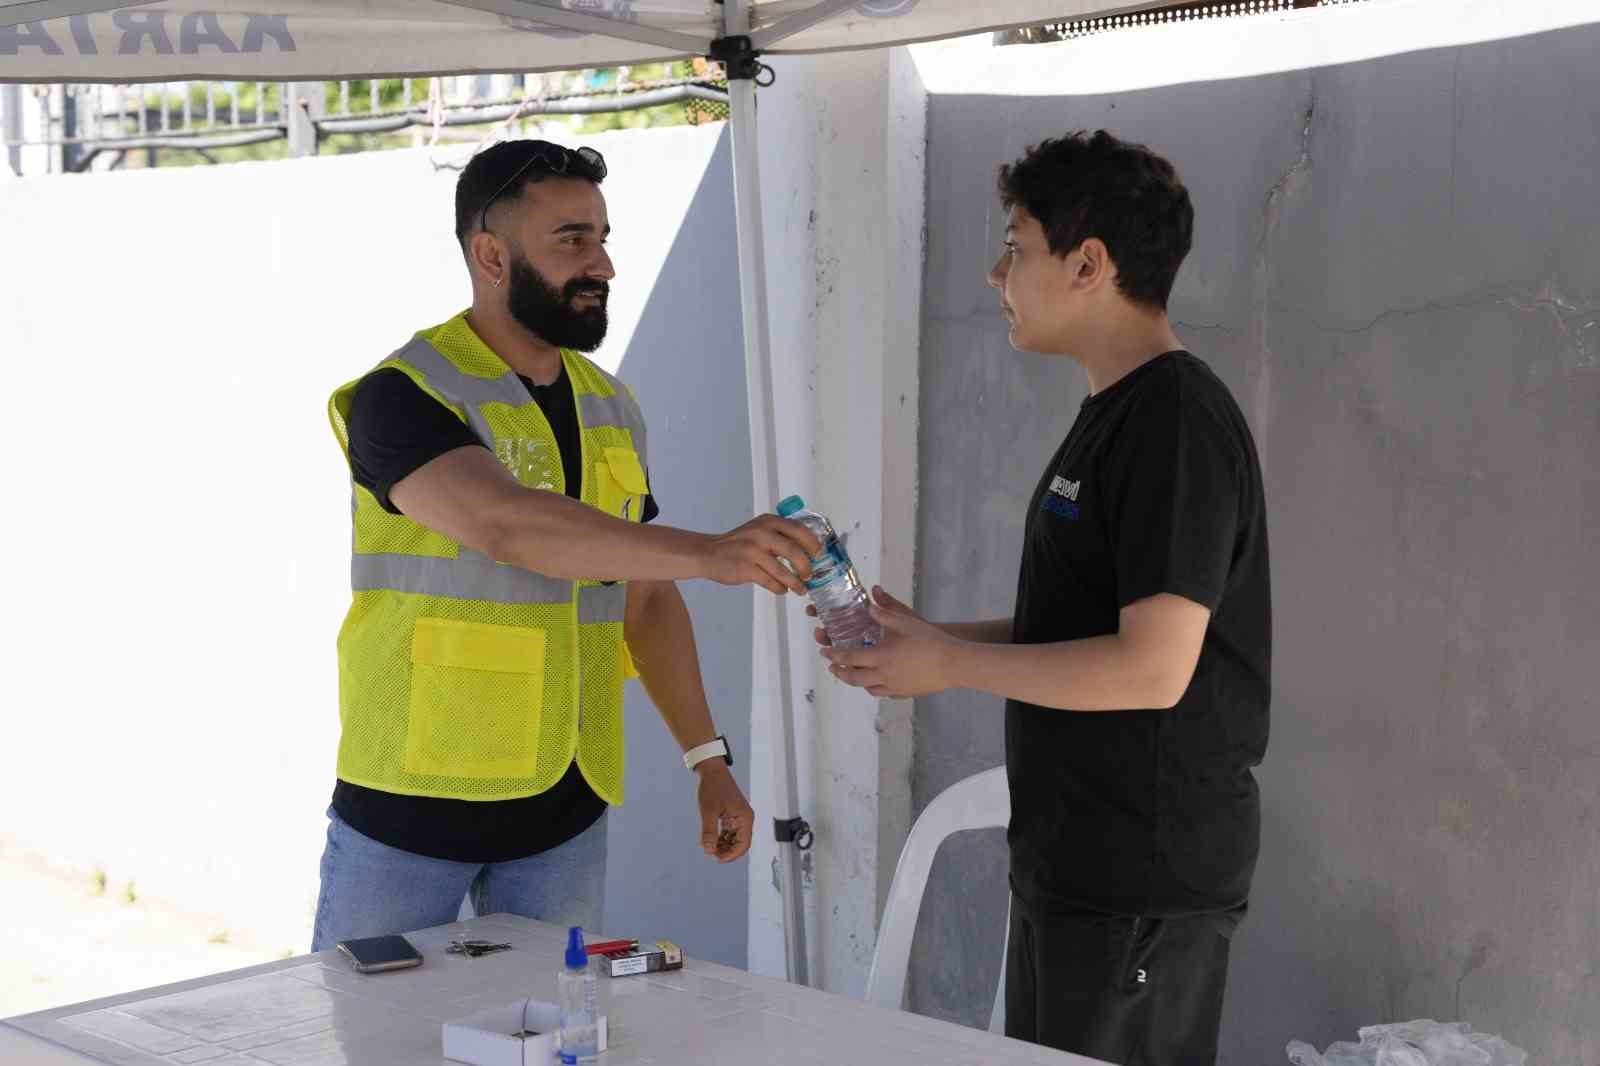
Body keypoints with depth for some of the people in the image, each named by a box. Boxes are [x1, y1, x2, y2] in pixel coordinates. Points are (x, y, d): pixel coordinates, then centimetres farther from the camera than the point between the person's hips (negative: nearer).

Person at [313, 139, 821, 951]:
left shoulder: (611, 410, 10)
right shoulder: (404, 396, -12)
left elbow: (646, 600, 15)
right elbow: (506, 524, -30)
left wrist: (707, 759, 8)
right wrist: (706, 553, -39)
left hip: (565, 811, 5)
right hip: (409, 803, -5)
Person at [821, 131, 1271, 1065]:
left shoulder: (1176, 423, -19)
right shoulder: (1114, 415, 14)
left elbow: (1152, 666, -24)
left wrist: (950, 664, -16)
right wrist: (926, 639, 6)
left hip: (1147, 879, -10)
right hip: (1075, 860, 10)